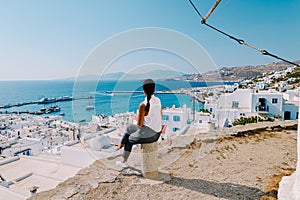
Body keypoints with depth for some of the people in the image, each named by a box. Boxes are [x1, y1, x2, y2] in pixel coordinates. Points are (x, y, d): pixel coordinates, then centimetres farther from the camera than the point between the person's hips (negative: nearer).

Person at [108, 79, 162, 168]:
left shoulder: (143, 105, -22)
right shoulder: (158, 100, -1)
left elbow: (139, 124, -16)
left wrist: (137, 118, 5)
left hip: (147, 134, -7)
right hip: (157, 133, 7)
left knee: (129, 139, 22)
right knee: (129, 128, 24)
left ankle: (124, 162, 42)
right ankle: (119, 147, 40)